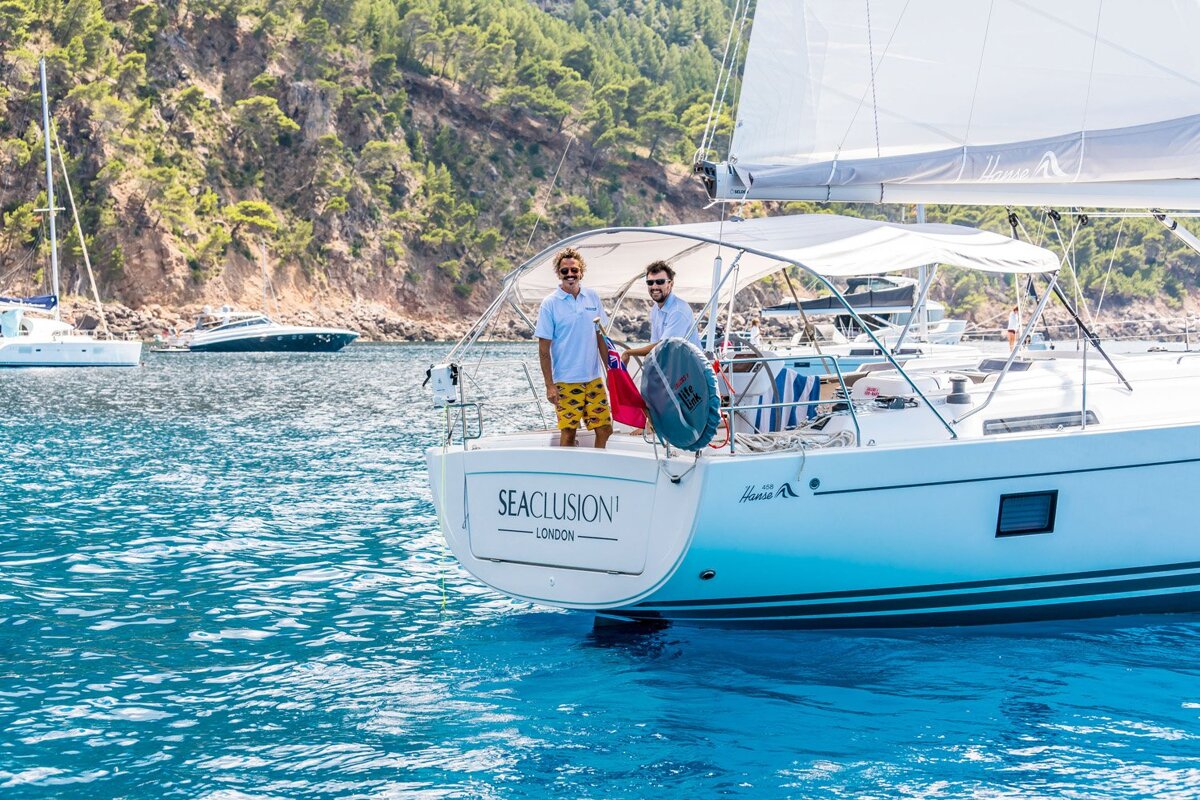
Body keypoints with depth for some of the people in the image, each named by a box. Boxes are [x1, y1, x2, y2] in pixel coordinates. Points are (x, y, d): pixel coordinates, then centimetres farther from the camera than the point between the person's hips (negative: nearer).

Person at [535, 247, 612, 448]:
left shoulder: (593, 297, 6)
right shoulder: (550, 303, -6)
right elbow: (544, 348, -5)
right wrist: (549, 385, -10)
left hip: (594, 378, 4)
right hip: (566, 381, -4)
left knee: (605, 429, 4)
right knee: (568, 433, -1)